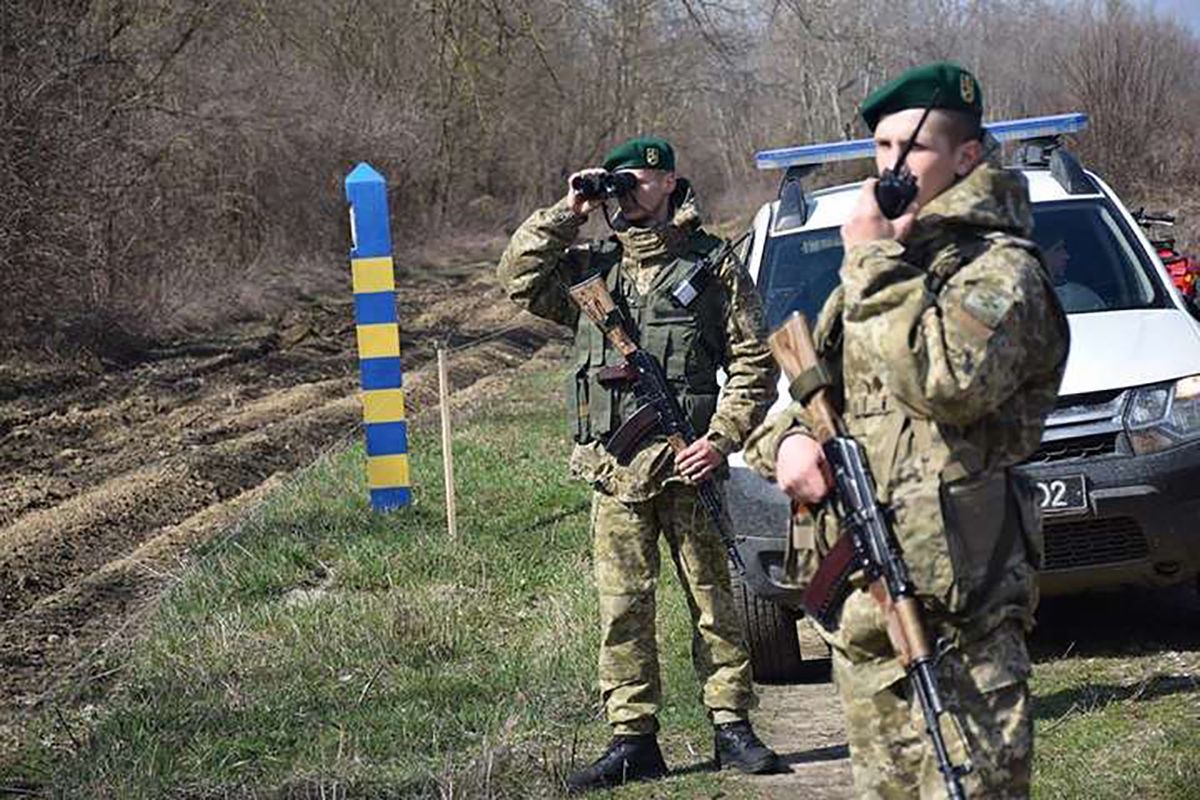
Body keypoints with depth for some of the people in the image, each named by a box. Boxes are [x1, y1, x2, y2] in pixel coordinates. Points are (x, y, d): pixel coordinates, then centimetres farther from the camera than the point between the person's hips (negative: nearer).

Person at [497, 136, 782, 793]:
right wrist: (566, 215, 0)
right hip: (614, 468, 3)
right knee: (622, 607, 3)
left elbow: (754, 361, 1)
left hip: (688, 460, -3)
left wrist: (722, 438, -9)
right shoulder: (591, 266, 14)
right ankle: (633, 741, 8)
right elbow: (519, 277, 4)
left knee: (713, 599, 3)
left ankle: (732, 728, 11)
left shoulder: (714, 265, 4)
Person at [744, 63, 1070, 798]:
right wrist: (788, 436, -1)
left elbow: (950, 384, -25)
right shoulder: (872, 275, 20)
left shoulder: (1000, 268, -7)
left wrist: (878, 262, -15)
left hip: (957, 606, -8)